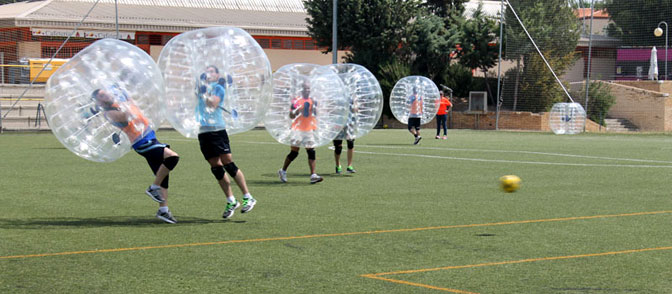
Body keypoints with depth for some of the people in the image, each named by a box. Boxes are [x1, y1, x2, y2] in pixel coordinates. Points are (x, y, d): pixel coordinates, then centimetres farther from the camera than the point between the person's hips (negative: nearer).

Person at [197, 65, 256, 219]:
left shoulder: (218, 88, 0)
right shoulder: (202, 88, 18)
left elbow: (212, 104, -13)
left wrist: (205, 92, -11)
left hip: (217, 130, -6)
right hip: (203, 131, 6)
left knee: (228, 164, -11)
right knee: (216, 168, 5)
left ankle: (248, 198, -5)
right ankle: (231, 201, 12)